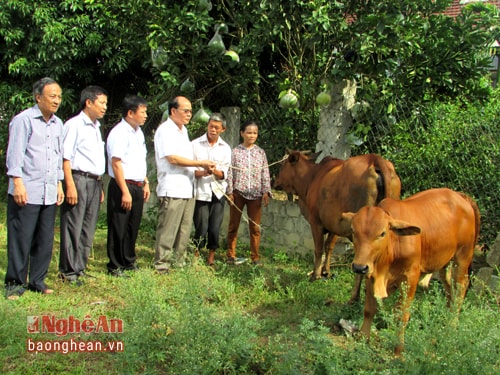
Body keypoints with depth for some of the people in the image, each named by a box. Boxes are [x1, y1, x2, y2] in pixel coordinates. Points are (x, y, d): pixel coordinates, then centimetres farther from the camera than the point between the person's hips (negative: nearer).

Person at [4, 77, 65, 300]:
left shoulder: (58, 124, 15)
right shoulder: (23, 120, -4)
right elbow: (15, 153, -8)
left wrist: (59, 184, 18)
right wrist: (18, 182, -15)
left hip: (50, 193, 6)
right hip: (26, 192, -6)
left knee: (45, 240, 9)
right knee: (20, 239, -1)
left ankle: (37, 280, 19)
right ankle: (15, 283, 8)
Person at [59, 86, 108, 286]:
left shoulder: (96, 127, 20)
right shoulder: (74, 124, -6)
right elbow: (65, 157, -13)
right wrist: (70, 185, -19)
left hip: (95, 182, 8)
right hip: (79, 179, -8)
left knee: (88, 229, 10)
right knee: (73, 228, -4)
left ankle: (80, 268, 18)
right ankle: (68, 271, 3)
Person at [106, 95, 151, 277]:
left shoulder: (138, 132, 14)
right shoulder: (119, 133, -14)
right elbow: (116, 163, -18)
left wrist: (145, 183, 17)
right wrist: (125, 192, -20)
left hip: (137, 186, 8)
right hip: (122, 186, -8)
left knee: (133, 227, 16)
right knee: (119, 228, 1)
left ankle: (129, 261, 29)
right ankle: (115, 266, 11)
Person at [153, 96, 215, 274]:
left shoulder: (183, 130, 21)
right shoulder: (165, 130, -8)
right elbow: (173, 158, -17)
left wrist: (203, 169, 8)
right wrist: (201, 163, -13)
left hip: (187, 189, 9)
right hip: (172, 190, -9)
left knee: (184, 231, 11)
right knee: (167, 231, -6)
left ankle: (179, 263, 19)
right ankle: (161, 266, 0)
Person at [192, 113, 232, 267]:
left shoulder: (225, 148, 8)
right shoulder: (195, 144, 0)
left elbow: (224, 174, 1)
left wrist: (216, 171, -20)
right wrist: (201, 173, -23)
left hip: (218, 192, 2)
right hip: (200, 192, -2)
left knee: (215, 228, 2)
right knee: (201, 228, -3)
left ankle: (211, 258, 18)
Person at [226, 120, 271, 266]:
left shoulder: (261, 152, 7)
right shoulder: (235, 151, 1)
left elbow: (265, 173, 6)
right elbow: (230, 173, 0)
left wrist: (266, 192, -2)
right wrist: (229, 192, -5)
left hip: (255, 194, 1)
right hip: (238, 192, -1)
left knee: (255, 227, 4)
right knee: (233, 225, 6)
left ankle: (255, 258, 11)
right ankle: (231, 255, 16)